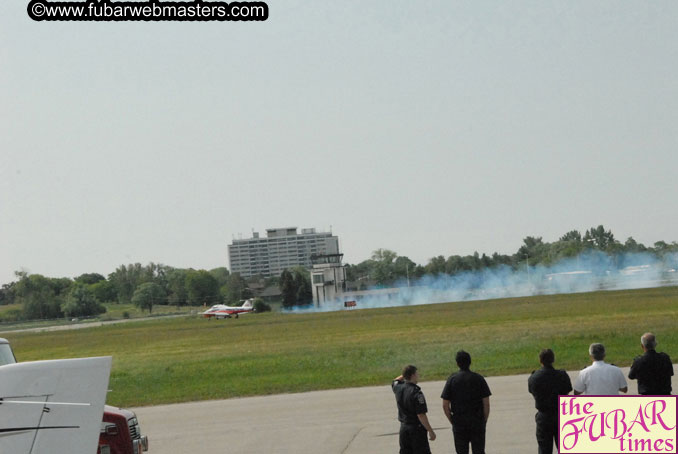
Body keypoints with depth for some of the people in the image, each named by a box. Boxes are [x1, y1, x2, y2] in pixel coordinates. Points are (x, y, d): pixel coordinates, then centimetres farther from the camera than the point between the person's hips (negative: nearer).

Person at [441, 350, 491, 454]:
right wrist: (484, 421, 7)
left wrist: (452, 421, 7)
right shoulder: (479, 378, -2)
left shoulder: (452, 379, -2)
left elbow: (445, 406, -3)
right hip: (477, 422, 0)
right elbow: (486, 404, -3)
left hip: (459, 422, 0)